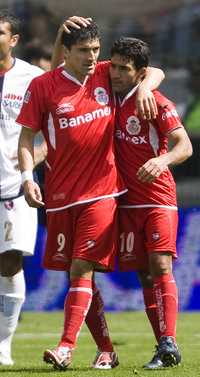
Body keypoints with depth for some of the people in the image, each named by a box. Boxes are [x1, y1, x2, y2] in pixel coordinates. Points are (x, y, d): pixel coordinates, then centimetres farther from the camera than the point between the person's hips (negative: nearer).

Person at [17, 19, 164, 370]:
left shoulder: (106, 75, 4)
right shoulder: (42, 86, 0)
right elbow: (27, 135, 3)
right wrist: (27, 176, -10)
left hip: (100, 191, -1)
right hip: (60, 195, 1)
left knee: (82, 269, -13)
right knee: (76, 273, 5)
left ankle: (66, 347, -19)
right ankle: (105, 350, 16)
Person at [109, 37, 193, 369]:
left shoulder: (156, 104, -10)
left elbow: (184, 145, -21)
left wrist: (162, 160, -39)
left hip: (158, 198, -6)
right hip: (127, 201, 6)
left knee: (160, 267, -17)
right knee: (144, 274, 4)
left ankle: (168, 343, -22)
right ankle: (165, 349, 7)